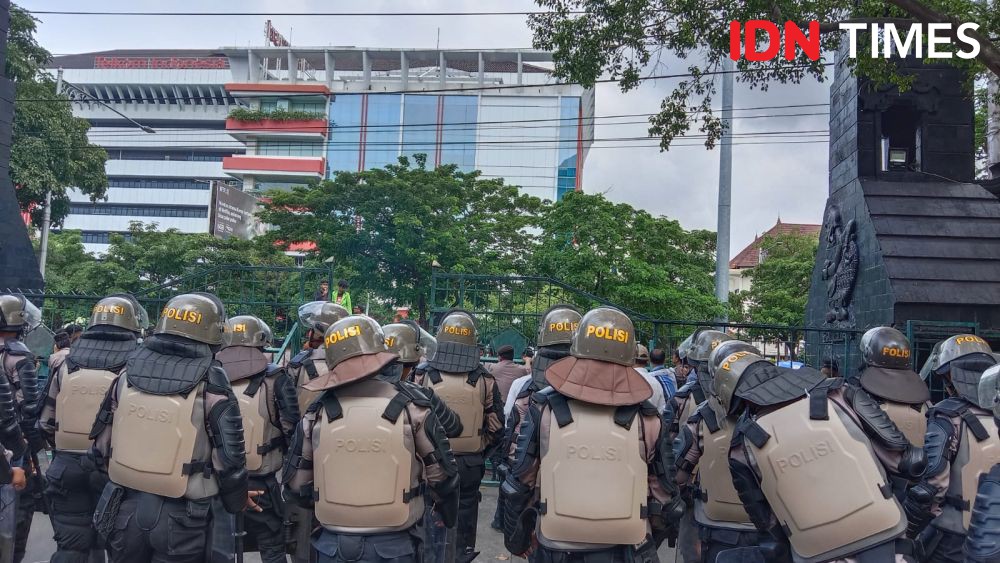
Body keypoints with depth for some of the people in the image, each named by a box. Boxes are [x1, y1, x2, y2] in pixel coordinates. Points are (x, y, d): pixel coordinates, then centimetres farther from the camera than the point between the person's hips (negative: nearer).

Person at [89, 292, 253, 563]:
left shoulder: (129, 373, -1)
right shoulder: (211, 385, -15)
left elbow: (102, 443, 7)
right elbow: (228, 458, -13)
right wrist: (238, 500, 6)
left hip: (126, 508, 4)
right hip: (180, 517, -4)